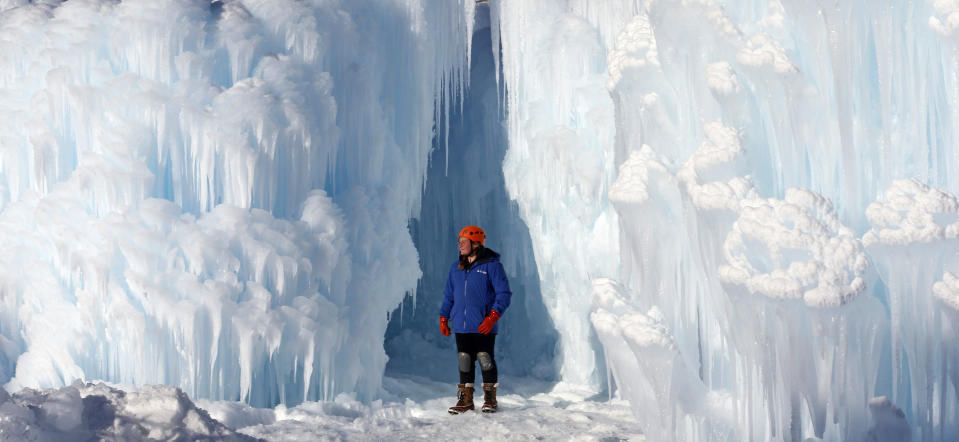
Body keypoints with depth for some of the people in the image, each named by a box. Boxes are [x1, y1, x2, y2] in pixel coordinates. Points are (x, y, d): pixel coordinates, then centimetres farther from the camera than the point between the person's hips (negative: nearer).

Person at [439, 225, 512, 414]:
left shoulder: (491, 265, -6)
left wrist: (493, 316, -19)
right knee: (464, 361, 6)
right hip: (461, 326, 5)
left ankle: (490, 399, 9)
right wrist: (443, 318, 13)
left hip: (484, 326, -5)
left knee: (485, 360, -2)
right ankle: (465, 400, 12)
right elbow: (449, 295, 22)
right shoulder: (456, 268, 13)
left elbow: (504, 294, -9)